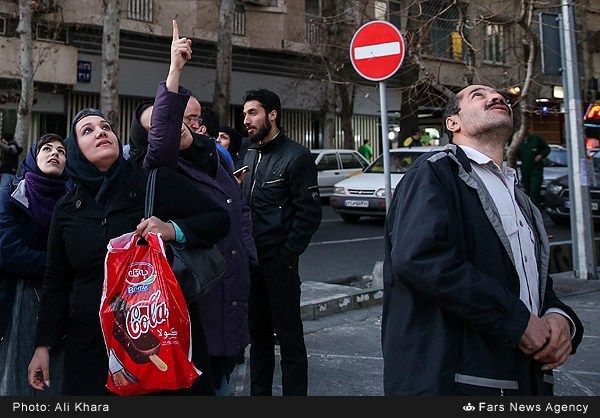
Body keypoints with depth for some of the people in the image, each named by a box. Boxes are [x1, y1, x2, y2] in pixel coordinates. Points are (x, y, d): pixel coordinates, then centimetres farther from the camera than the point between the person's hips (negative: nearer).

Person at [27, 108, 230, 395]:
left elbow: (219, 220, -4)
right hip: (92, 347, 3)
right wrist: (43, 345, 11)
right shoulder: (67, 210, 8)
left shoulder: (156, 182, -4)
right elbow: (56, 282, 14)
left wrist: (173, 230, -22)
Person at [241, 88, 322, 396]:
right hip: (251, 260, 7)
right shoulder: (249, 156, 15)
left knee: (289, 336, 1)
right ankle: (259, 390, 29)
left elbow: (309, 213, -12)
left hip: (279, 262, -7)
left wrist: (287, 256, -14)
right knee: (258, 333, 16)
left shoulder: (295, 156, -7)